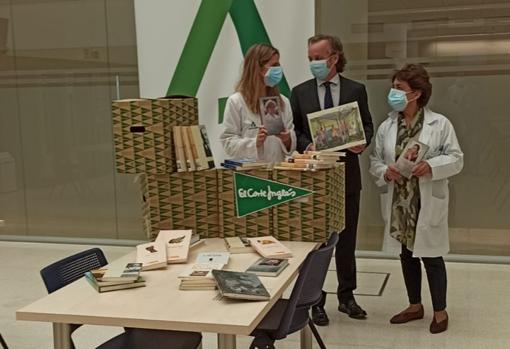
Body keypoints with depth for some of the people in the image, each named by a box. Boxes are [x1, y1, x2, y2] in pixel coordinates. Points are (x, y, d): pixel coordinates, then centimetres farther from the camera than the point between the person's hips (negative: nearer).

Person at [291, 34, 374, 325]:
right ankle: (316, 300, 17)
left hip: (347, 174, 1)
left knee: (347, 238, 11)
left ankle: (347, 296, 26)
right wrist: (307, 145, -17)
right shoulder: (300, 92, 2)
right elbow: (293, 131, 3)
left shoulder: (356, 90, 3)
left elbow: (367, 125, 6)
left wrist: (363, 141, -15)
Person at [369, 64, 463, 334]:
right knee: (406, 255, 15)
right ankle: (415, 306, 33)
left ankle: (440, 311, 22)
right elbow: (375, 160, 5)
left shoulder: (440, 123, -7)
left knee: (431, 256, 4)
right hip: (398, 203, 4)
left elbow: (456, 159, -7)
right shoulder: (386, 126, 4)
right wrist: (385, 171, -17)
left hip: (428, 203, -4)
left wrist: (431, 166, -24)